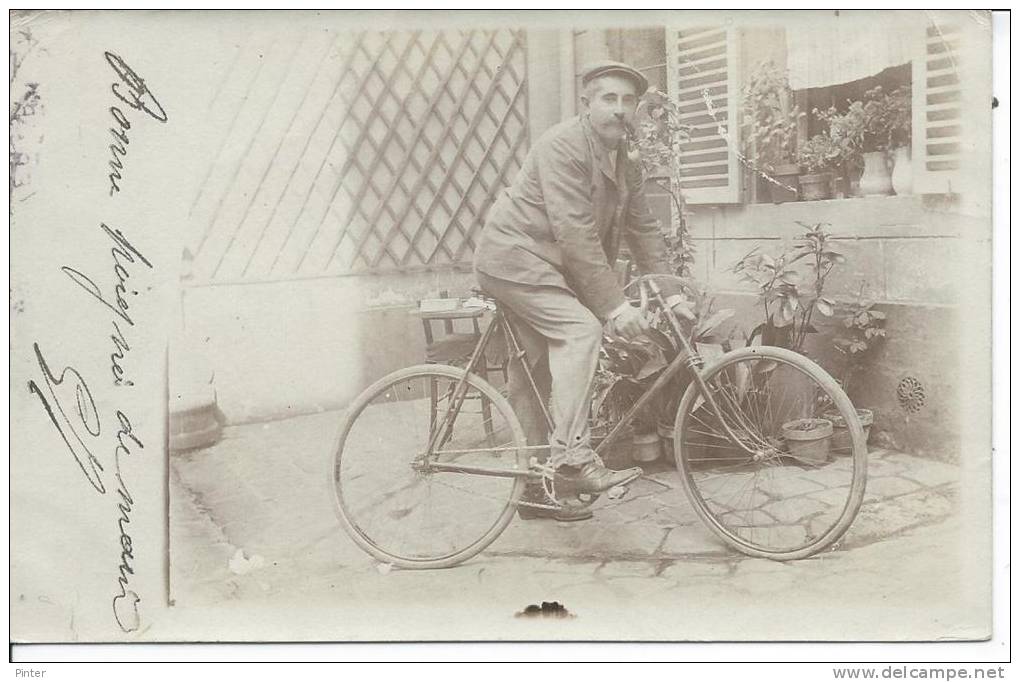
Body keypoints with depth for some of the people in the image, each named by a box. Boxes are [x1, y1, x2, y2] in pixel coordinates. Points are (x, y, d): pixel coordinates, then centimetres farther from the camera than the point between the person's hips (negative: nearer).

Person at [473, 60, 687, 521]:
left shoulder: (625, 165, 11)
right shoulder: (563, 146, -19)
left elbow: (644, 230, 11)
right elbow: (575, 235, -26)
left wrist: (670, 293, 1)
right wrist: (615, 305, -27)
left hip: (543, 266, 9)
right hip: (514, 255, -9)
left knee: (534, 371, 10)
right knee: (579, 330, -26)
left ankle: (536, 489, 16)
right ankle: (572, 455, -27)